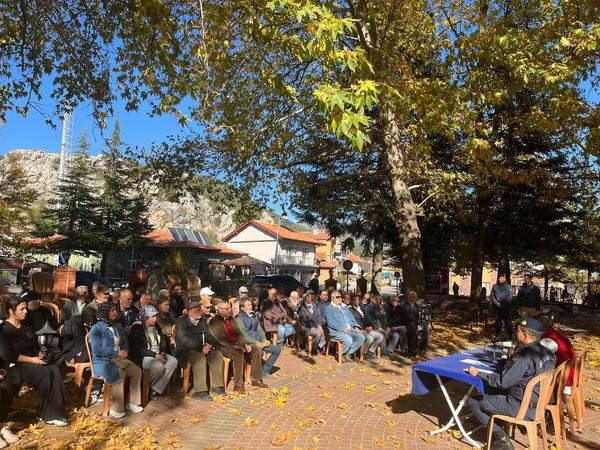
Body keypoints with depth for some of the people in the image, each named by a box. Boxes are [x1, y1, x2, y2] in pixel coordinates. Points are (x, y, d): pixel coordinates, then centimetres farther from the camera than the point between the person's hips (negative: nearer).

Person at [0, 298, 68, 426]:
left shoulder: (25, 327, 16)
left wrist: (40, 356, -1)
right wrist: (32, 359, -18)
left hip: (33, 361, 6)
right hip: (15, 365, -6)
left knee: (55, 371, -23)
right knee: (44, 374, -31)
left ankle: (54, 414, -22)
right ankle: (45, 414, -13)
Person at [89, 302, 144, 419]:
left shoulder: (118, 326, 13)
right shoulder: (96, 329, -8)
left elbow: (125, 342, 20)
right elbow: (96, 350, -16)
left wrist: (124, 352, -3)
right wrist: (117, 353, -17)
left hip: (119, 359, 7)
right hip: (103, 361, -6)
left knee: (137, 370, -15)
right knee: (119, 373, -33)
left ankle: (132, 403, -3)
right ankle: (116, 409, -23)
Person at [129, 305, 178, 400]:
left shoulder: (156, 327, 13)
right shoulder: (137, 328, -10)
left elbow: (163, 341, 16)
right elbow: (138, 348, -17)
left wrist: (162, 352, -6)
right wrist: (155, 355, -22)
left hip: (157, 354, 8)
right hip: (142, 357, -7)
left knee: (173, 361, -17)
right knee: (159, 366, -33)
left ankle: (155, 389, -11)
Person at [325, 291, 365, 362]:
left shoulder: (344, 307, 25)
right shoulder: (329, 308, 1)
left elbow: (352, 318, 23)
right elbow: (331, 322, -12)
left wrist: (356, 326, 3)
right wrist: (342, 329, -21)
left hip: (350, 330, 7)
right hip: (337, 332, -7)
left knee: (361, 337, -15)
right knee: (348, 339, -32)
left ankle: (347, 353, -4)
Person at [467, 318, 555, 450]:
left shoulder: (524, 356, -27)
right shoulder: (545, 351, -1)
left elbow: (503, 381, -24)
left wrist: (479, 373, -14)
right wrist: (511, 360, 9)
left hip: (523, 407, -9)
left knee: (474, 401, -2)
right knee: (489, 389, 23)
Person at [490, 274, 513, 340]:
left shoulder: (508, 286, 4)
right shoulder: (494, 286, 10)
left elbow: (510, 296, -5)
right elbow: (491, 296, 5)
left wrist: (504, 303, -18)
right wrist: (497, 303, -9)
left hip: (506, 307, -2)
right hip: (497, 307, 2)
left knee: (508, 322, -2)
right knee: (498, 322, 8)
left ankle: (510, 335, 7)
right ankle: (497, 336, 15)